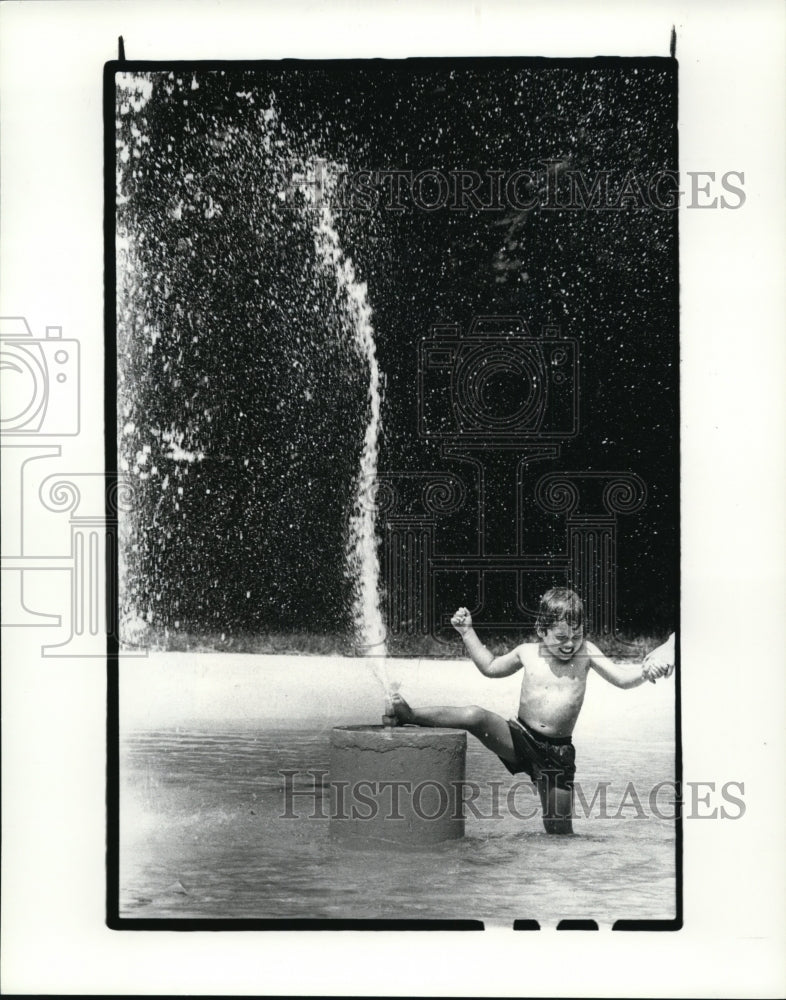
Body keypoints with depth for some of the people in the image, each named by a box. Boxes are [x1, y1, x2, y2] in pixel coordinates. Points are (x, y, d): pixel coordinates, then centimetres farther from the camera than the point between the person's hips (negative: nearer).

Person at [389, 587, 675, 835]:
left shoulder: (585, 652, 1)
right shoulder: (527, 653, 4)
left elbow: (622, 678, -5)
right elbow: (490, 666, 21)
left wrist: (646, 670, -26)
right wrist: (467, 632, 16)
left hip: (558, 751, 0)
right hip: (520, 739, 0)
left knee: (559, 828, 0)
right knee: (475, 716, -27)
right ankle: (408, 716, -16)